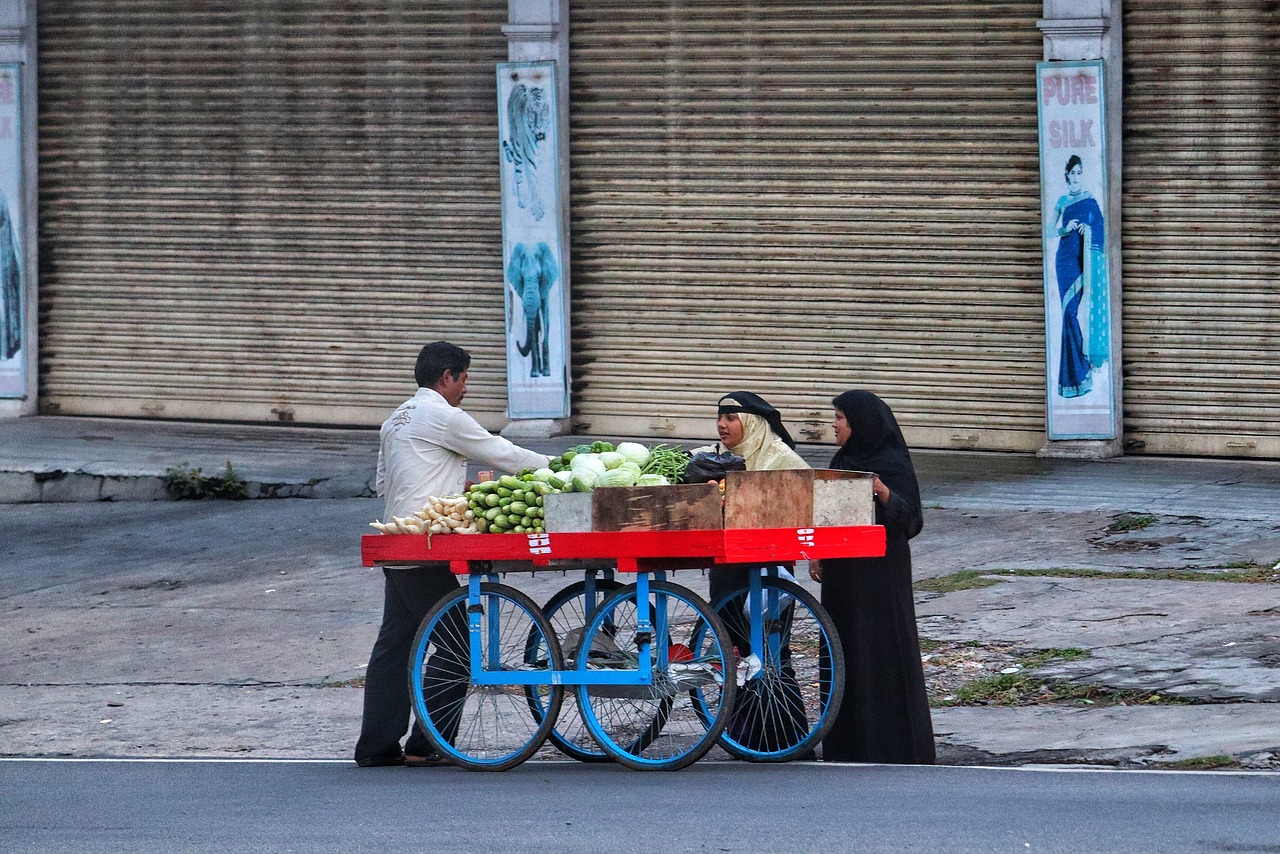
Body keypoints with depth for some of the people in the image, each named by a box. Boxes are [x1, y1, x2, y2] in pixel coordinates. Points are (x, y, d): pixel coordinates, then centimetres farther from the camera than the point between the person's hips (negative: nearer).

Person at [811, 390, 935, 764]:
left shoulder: (893, 465, -11)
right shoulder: (844, 461, 13)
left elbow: (910, 519, -17)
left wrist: (885, 494, -35)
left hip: (879, 573, -8)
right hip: (843, 573, 8)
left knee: (881, 648, -6)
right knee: (845, 648, 8)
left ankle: (892, 744, -1)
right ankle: (849, 739, 14)